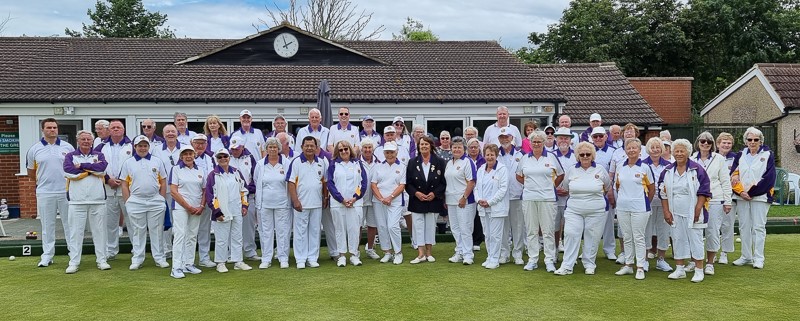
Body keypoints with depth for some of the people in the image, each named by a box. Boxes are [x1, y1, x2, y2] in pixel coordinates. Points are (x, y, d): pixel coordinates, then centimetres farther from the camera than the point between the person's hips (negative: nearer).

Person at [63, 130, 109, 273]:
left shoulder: (98, 155, 13)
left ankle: (101, 260, 11)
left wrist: (81, 166, -8)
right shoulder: (70, 156, 10)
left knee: (99, 230, 5)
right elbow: (69, 172, -9)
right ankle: (74, 262, 6)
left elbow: (103, 168, -9)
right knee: (76, 232, 1)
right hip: (77, 201, -1)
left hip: (97, 200, 1)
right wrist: (92, 168, -5)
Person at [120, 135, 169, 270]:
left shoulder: (157, 162, 8)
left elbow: (163, 183, 9)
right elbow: (124, 184, 5)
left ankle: (159, 258, 11)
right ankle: (137, 259, 12)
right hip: (136, 202, 0)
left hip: (156, 202, 1)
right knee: (138, 231, 5)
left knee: (157, 231, 4)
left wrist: (162, 200, 2)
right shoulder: (128, 163, 6)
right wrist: (128, 202, -2)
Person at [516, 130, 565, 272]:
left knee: (548, 230, -2)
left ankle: (549, 260, 4)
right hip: (529, 198, 2)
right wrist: (528, 184, 8)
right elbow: (519, 176, 20)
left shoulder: (551, 157, 5)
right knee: (531, 230, 5)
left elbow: (560, 175, 12)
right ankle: (532, 259, 12)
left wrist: (552, 186, 4)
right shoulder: (525, 159, 10)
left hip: (547, 198, -2)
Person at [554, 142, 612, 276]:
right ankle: (566, 266, -5)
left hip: (596, 211, -1)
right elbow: (565, 188, 19)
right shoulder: (572, 170, 6)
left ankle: (589, 264, 19)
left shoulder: (600, 170, 3)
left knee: (592, 238, 3)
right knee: (570, 235, -8)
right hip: (574, 210, 1)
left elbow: (608, 187, 17)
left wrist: (597, 195, 13)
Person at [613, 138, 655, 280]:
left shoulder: (644, 168, -2)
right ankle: (628, 265, 19)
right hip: (622, 207, 4)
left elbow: (652, 189, 5)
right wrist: (624, 197, 12)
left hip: (639, 208, -4)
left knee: (638, 237, -2)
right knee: (627, 238, 11)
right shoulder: (620, 168, 8)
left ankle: (640, 267, 3)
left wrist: (644, 202, 6)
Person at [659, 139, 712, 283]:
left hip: (692, 213, -4)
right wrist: (666, 211, 2)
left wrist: (697, 211, -12)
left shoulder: (697, 170, -4)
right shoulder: (667, 171, 7)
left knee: (695, 240, -1)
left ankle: (699, 270, 7)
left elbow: (703, 192, -6)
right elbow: (663, 193, 8)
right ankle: (680, 269, 16)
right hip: (675, 214, 4)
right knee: (678, 239, 7)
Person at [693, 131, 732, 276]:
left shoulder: (719, 159, 5)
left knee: (713, 231, -2)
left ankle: (710, 263, 8)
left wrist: (727, 202, -1)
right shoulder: (692, 159, 9)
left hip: (715, 200, -2)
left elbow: (725, 182, 4)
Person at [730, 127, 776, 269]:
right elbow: (733, 175, 5)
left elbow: (769, 178, -9)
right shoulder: (740, 155, 11)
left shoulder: (768, 155, 0)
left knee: (758, 228, -2)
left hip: (760, 197, -4)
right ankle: (746, 256, 15)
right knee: (744, 227, 7)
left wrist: (751, 192, -12)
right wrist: (740, 191, -10)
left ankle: (758, 258, 5)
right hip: (742, 198, 4)